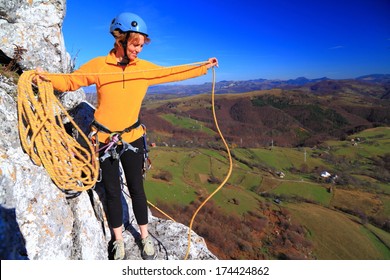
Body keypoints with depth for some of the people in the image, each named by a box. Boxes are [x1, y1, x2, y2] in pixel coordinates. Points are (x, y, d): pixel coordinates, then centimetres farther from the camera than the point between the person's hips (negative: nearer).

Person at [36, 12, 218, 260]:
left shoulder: (145, 68, -2)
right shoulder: (98, 66, -8)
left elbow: (173, 73, 8)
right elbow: (71, 81, 1)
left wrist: (203, 67, 11)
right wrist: (49, 78, -18)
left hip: (133, 138, 1)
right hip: (105, 140, -1)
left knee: (137, 189, 8)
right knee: (112, 192, 11)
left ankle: (145, 237, 29)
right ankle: (119, 241, 30)